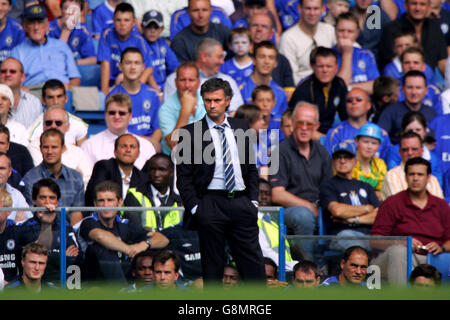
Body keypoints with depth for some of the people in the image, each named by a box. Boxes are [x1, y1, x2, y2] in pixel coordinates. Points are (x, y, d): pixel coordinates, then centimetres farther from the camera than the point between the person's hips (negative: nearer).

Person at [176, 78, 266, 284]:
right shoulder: (191, 133, 0)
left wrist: (253, 200, 7)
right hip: (210, 203, -3)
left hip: (241, 203, 3)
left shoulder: (241, 128, 12)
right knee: (212, 266, 1)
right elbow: (183, 176, -1)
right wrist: (194, 208, -9)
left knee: (253, 263, 1)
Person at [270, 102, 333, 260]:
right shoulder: (281, 152, -2)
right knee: (304, 216, -39)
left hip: (317, 208, 5)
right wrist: (311, 207, -13)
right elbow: (277, 195, -10)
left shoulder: (321, 152, 16)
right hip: (289, 209, -5)